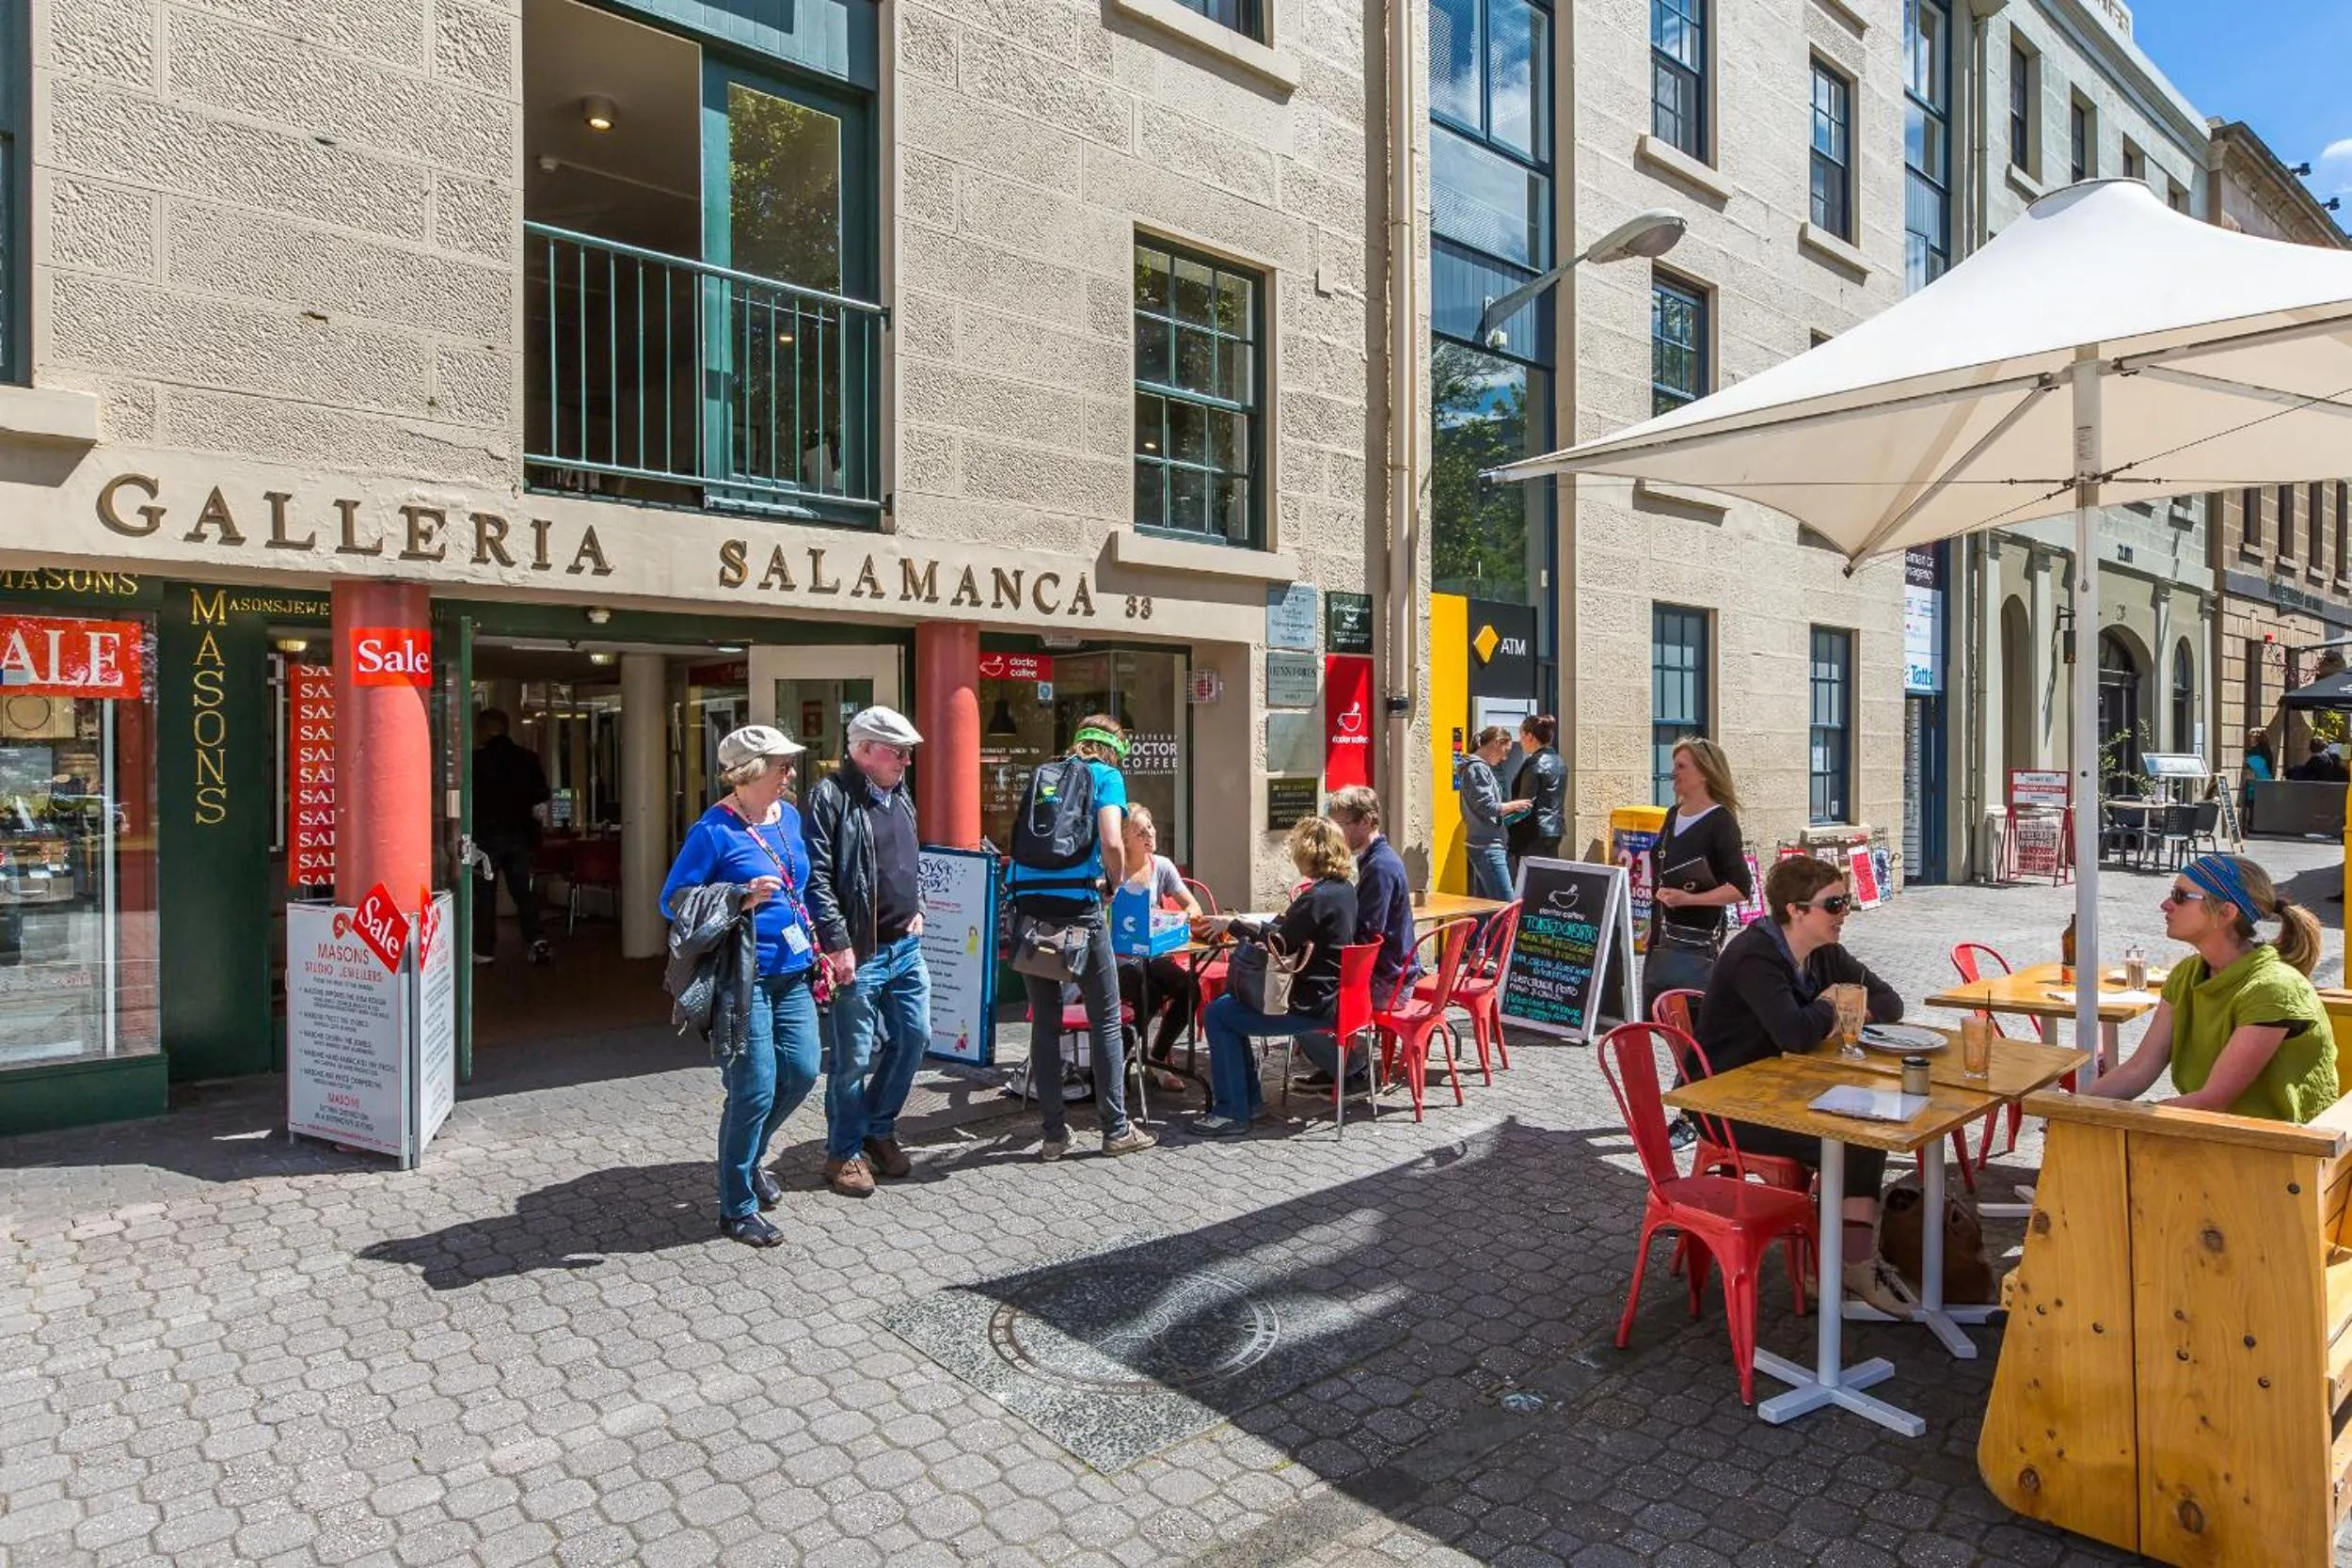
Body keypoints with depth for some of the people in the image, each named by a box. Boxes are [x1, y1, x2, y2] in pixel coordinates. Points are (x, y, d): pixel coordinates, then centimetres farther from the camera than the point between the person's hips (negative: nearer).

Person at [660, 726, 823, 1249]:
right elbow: (672, 900, -11)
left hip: (791, 971, 7)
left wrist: (812, 946, 16)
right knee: (755, 1089, -3)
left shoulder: (789, 817, 9)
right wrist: (741, 899, -23)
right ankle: (738, 1208, 15)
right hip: (743, 975, -7)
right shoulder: (713, 831, -13)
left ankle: (751, 1154, 37)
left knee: (803, 1069, 8)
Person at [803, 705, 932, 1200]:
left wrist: (917, 909, 12)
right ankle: (844, 1153, 19)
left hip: (906, 947, 8)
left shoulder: (900, 796, 13)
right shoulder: (831, 796, -12)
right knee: (853, 1058, 2)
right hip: (858, 954, -8)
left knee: (914, 1038, 13)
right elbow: (817, 878, -17)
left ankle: (879, 1129, 32)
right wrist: (837, 945, -20)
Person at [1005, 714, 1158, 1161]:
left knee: (1044, 1022, 10)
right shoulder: (1107, 776, 3)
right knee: (1105, 1019, 8)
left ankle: (1055, 1133, 14)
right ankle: (1116, 1129, 13)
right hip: (1077, 906, -5)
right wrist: (1116, 882, 5)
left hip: (1028, 902, 5)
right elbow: (1112, 844, -12)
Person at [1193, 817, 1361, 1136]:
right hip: (1329, 994, 10)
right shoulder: (1344, 888, 7)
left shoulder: (1317, 897, -23)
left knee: (1217, 1016, -5)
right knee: (1230, 1004, 19)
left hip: (1312, 1006, -10)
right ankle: (1248, 1097, 23)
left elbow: (1280, 944, -17)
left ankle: (1232, 1112, -1)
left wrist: (1233, 925, -4)